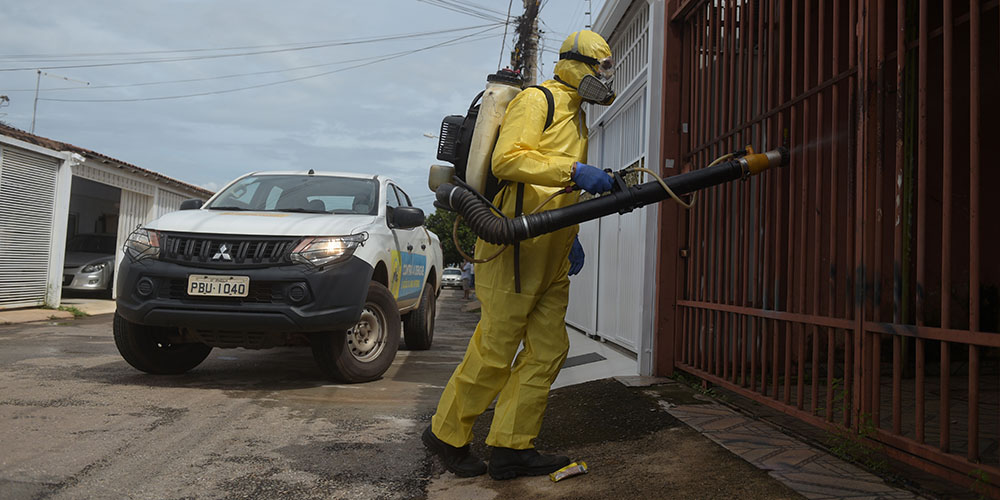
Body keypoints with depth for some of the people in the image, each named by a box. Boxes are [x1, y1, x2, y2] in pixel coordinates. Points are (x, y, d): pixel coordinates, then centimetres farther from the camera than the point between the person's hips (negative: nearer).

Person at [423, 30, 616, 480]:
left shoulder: (576, 119, 26)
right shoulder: (536, 101, -3)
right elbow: (507, 159, -20)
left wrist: (570, 238, 19)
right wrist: (575, 170, -27)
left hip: (550, 257, 10)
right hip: (515, 246, -10)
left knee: (548, 350, 6)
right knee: (495, 350, -5)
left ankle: (511, 448, 13)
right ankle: (446, 434, 13)